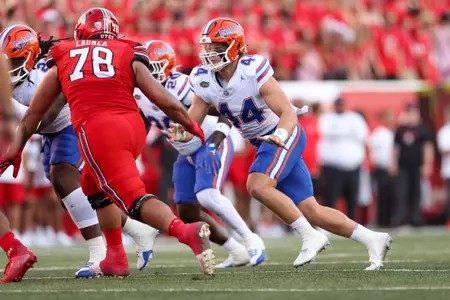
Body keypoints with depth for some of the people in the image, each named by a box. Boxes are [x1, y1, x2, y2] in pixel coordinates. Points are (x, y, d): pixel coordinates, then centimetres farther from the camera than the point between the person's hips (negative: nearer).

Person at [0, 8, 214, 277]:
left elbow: (34, 112, 29)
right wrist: (191, 125, 26)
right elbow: (165, 101, 9)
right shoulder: (129, 57, 18)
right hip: (134, 127, 3)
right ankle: (116, 259, 23)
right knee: (94, 184, 27)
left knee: (134, 199, -8)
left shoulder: (63, 60, 20)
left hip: (96, 132, -3)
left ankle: (185, 231, -35)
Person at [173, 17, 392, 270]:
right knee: (310, 212, 4)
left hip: (286, 136, -7)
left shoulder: (253, 72, -24)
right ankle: (373, 240, 14)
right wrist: (180, 133, -29)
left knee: (258, 185, -29)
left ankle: (310, 237, -17)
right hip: (265, 143, 7)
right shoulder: (205, 81, -6)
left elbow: (288, 113, -26)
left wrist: (280, 135, -46)